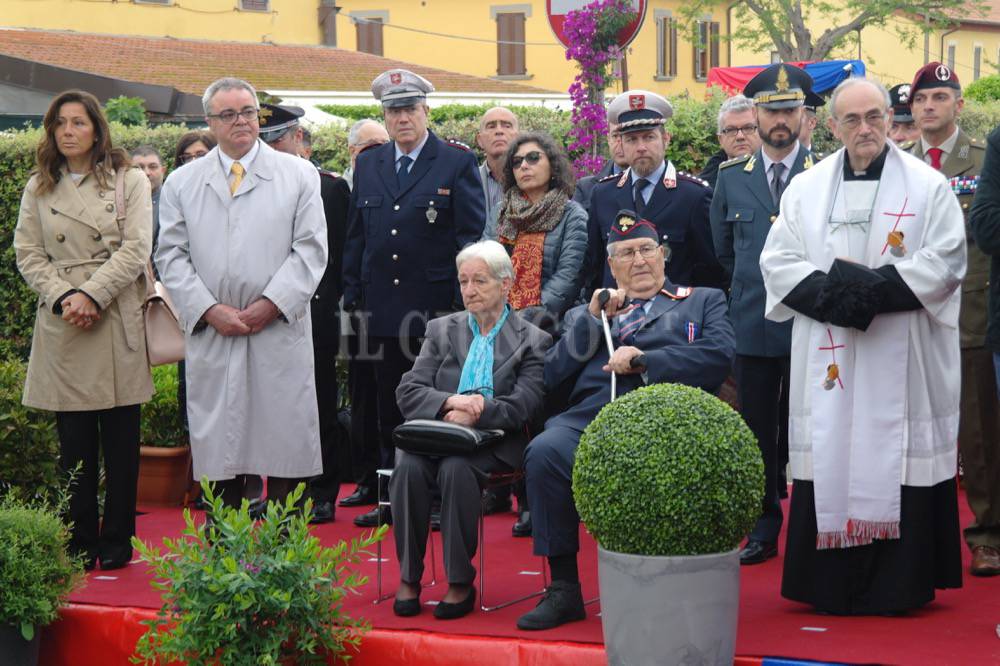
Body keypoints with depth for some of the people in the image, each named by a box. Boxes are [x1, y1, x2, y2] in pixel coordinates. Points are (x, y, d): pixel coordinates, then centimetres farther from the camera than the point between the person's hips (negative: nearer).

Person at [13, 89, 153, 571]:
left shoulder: (130, 182, 5)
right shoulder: (38, 188, 12)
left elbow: (135, 250, -4)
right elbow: (27, 254, 6)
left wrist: (91, 295, -14)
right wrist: (63, 297, -10)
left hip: (118, 323, -2)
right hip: (61, 329, 2)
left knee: (120, 439, 2)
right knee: (74, 441, 2)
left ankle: (117, 542, 10)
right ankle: (80, 543, 9)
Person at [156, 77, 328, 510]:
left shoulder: (299, 175, 7)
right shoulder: (182, 183, 11)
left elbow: (310, 249, 1)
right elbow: (171, 256, 6)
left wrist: (271, 304, -10)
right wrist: (210, 310, -7)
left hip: (280, 332, -1)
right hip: (210, 335, 1)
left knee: (284, 443, -1)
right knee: (219, 449, 3)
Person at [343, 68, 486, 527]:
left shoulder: (458, 162, -2)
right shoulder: (368, 165, 12)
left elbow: (471, 236, -4)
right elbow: (356, 235, 15)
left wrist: (463, 301, -9)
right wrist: (353, 296, 8)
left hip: (436, 308, -4)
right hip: (383, 310, 5)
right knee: (389, 410, 11)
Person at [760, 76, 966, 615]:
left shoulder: (928, 187, 3)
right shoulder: (806, 189, 10)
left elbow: (945, 264, -5)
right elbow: (778, 261, 5)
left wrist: (873, 287, -14)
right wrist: (833, 292, -11)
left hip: (900, 363, -2)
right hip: (826, 361, 2)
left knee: (896, 466, -1)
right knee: (830, 467, 1)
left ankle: (897, 586, 7)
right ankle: (830, 587, 9)